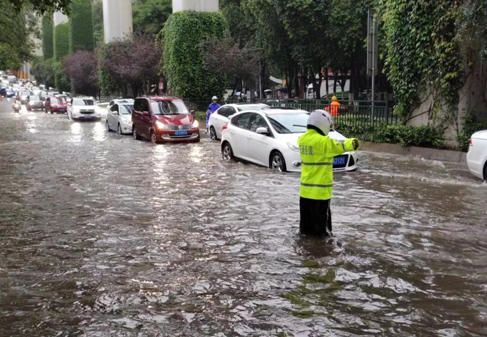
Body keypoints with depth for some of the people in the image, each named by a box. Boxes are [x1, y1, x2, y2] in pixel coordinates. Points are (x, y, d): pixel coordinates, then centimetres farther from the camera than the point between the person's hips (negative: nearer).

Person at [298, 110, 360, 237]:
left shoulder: (302, 139, 3)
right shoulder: (324, 141, -19)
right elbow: (340, 147, -8)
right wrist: (353, 143, 7)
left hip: (306, 185, 7)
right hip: (320, 186, -7)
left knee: (306, 209, 15)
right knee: (321, 211, 5)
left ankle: (306, 229, 24)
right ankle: (321, 231, 13)